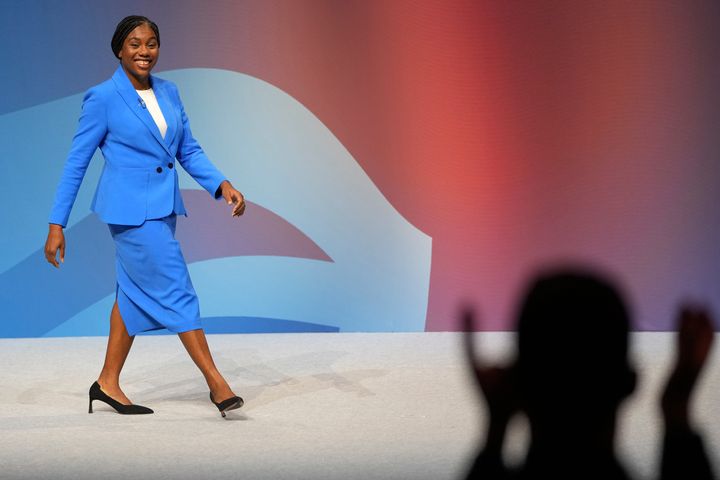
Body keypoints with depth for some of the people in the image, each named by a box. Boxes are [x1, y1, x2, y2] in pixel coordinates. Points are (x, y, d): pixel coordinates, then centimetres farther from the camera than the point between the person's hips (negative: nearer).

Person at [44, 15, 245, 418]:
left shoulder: (169, 92, 7)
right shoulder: (102, 98, -11)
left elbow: (189, 150, 11)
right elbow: (77, 162, -7)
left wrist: (222, 184, -6)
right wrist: (57, 225, -8)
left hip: (162, 208, 7)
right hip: (131, 210, -7)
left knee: (136, 292, 14)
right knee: (175, 291, -7)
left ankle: (109, 383, 25)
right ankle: (216, 382, -2)